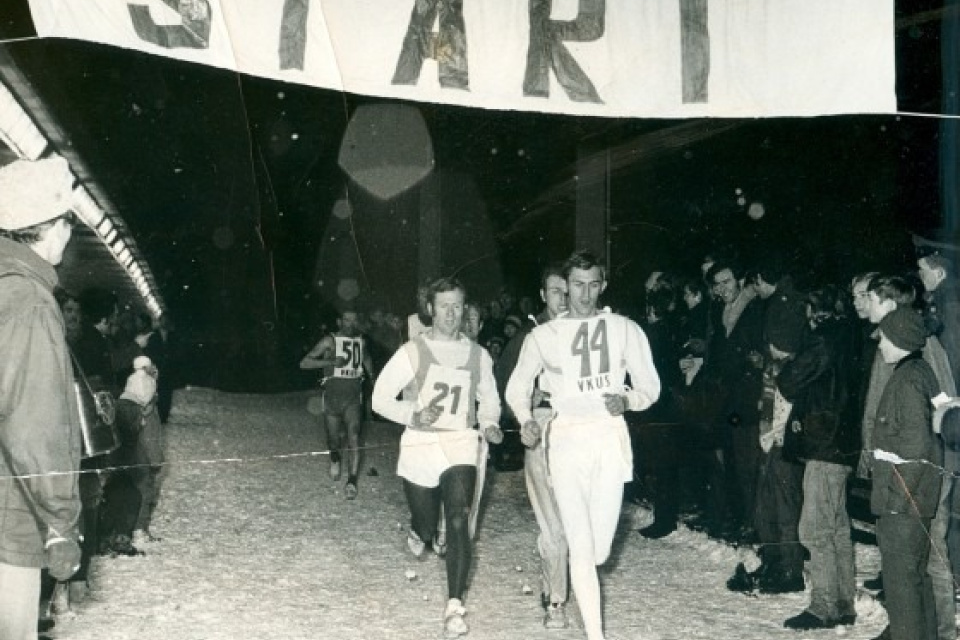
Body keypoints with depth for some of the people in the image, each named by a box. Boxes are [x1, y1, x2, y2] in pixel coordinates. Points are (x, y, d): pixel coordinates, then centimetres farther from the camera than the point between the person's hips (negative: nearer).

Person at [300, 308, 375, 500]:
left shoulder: (361, 341, 6)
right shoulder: (330, 341, -6)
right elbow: (304, 363, -13)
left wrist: (371, 375, 19)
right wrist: (331, 362, -23)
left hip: (353, 399, 2)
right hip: (332, 397, -2)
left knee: (354, 438, -14)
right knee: (334, 440, 8)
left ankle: (352, 482, -13)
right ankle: (335, 460, 44)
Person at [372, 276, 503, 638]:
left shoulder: (477, 354, 5)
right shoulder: (412, 352, -4)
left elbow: (489, 399, 19)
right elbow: (380, 398, -3)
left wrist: (489, 425, -2)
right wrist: (413, 416, -20)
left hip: (461, 444, 1)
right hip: (420, 445, 0)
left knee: (458, 523, -17)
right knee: (427, 528, 11)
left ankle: (454, 608, -13)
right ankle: (419, 534, 49)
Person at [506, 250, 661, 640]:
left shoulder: (624, 329, 5)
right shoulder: (543, 335, 8)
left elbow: (650, 385, 6)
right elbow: (517, 386, 18)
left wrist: (628, 399, -16)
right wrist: (526, 421, 0)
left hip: (610, 438, 1)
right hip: (566, 439, -1)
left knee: (599, 550, 4)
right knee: (581, 547, -9)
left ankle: (564, 575, 38)